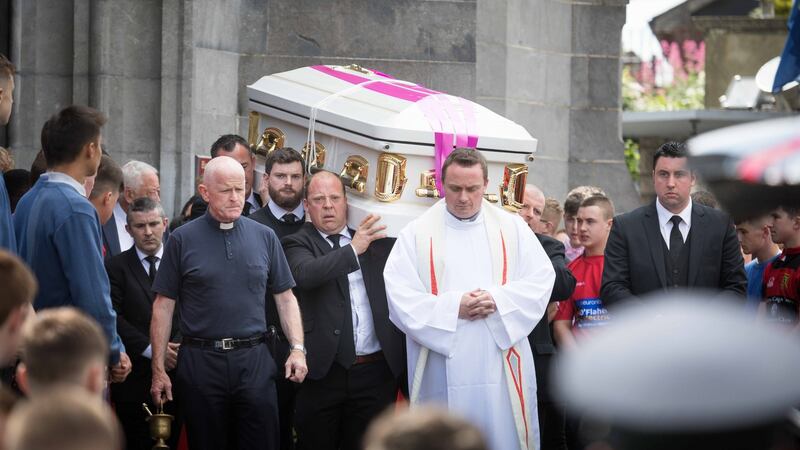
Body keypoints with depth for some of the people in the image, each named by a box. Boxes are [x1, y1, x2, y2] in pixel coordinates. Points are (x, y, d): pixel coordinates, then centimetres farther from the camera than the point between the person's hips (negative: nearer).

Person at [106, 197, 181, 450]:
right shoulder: (115, 267, 3)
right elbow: (114, 318, -6)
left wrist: (177, 345, -12)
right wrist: (151, 350, -12)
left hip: (174, 370, 2)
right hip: (135, 372, -2)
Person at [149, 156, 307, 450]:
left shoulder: (264, 237, 7)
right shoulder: (183, 240, 0)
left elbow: (285, 297, 10)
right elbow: (163, 305, 1)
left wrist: (297, 348, -4)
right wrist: (159, 369, -3)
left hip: (254, 360, 2)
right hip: (200, 361, -1)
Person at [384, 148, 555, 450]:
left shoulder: (512, 228, 10)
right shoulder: (417, 233, 4)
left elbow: (541, 279, 3)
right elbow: (400, 294, -4)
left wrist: (498, 300, -12)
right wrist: (452, 307, -14)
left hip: (502, 365, 1)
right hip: (443, 367, -1)